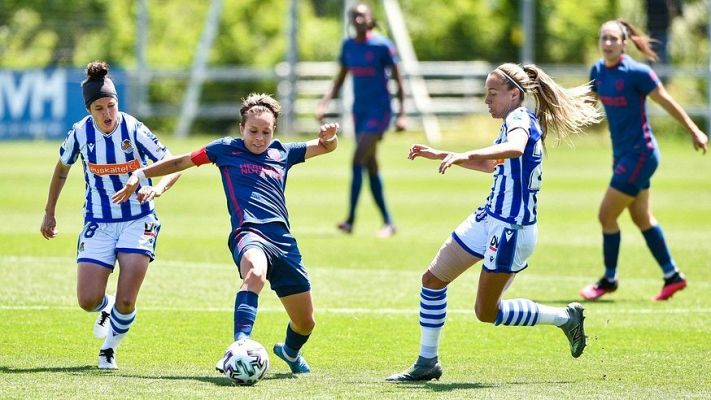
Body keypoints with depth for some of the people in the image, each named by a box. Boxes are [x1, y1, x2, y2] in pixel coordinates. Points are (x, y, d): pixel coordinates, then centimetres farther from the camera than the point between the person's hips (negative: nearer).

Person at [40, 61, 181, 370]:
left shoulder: (135, 130, -16)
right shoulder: (80, 133, -8)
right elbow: (62, 167, 13)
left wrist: (156, 189, -31)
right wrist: (49, 213, 17)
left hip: (137, 222, -2)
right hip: (98, 224, 2)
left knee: (126, 301, -10)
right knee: (88, 300, -7)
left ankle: (109, 349, 19)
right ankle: (107, 309, 31)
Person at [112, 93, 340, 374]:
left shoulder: (282, 153, 19)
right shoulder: (226, 149, 11)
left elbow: (326, 147, 30)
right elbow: (180, 162, 20)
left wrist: (329, 135, 6)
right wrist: (140, 174, 18)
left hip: (284, 242, 5)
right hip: (249, 233, -5)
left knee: (306, 323, 10)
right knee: (255, 272, -43)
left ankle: (290, 352, 45)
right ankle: (240, 344, -58)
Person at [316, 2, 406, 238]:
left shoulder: (382, 45, -10)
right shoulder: (348, 46, 8)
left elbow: (397, 81, -6)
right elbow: (340, 79, 17)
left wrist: (402, 114, -11)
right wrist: (324, 103, 4)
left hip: (379, 110, -7)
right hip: (359, 110, 7)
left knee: (358, 161, -18)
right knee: (371, 168, 8)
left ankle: (351, 220, -19)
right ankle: (388, 223, 15)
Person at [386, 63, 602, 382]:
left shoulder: (520, 119, -15)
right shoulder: (515, 122, 15)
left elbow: (515, 148, -40)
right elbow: (492, 165, 32)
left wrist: (465, 155, -49)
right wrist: (440, 155, 28)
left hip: (512, 228, -10)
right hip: (488, 218, 10)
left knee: (487, 312, -1)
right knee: (433, 278, 5)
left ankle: (566, 317, 14)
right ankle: (427, 363, 11)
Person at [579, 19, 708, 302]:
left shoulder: (636, 72, -18)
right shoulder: (598, 71, 3)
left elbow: (667, 102, -12)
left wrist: (694, 132, -8)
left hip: (639, 154, -8)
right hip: (623, 153, 8)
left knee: (607, 215, -4)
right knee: (642, 218, 15)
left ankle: (609, 280, 12)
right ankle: (672, 276, 25)